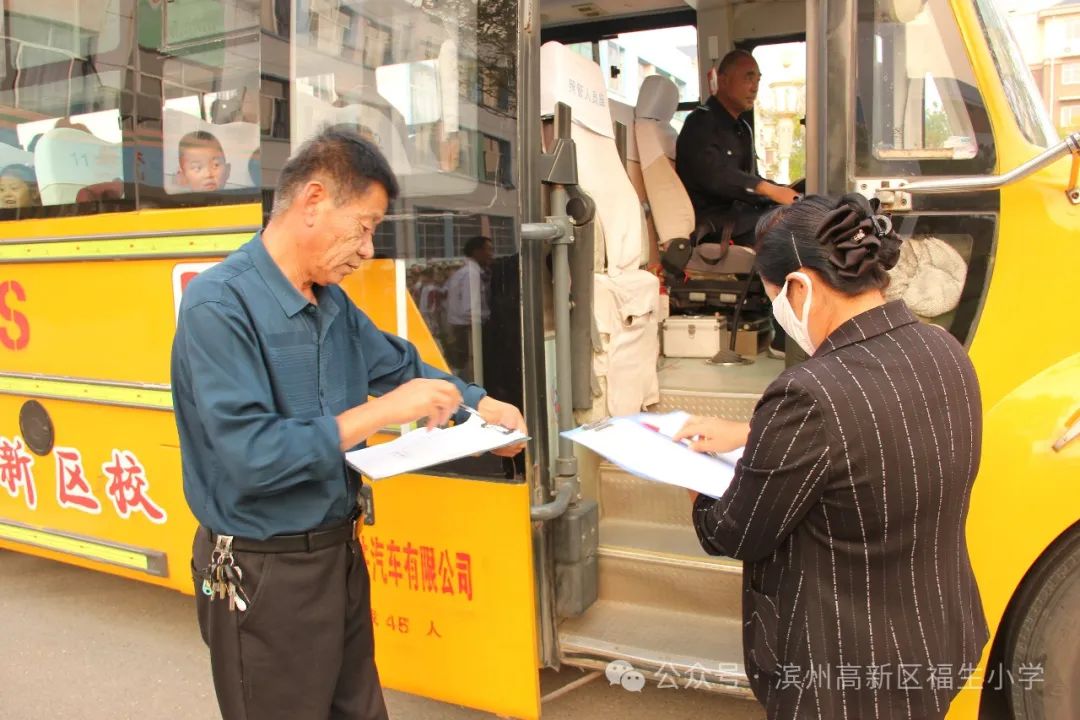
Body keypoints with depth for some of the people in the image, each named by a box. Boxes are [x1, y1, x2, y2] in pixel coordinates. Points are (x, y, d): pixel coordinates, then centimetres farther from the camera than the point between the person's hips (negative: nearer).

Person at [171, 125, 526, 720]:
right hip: (265, 575, -7)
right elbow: (249, 457, -29)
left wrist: (479, 405, 5)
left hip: (340, 553, 8)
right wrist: (381, 412, -27)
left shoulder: (332, 302, 4)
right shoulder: (219, 306, -21)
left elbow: (398, 365, 19)